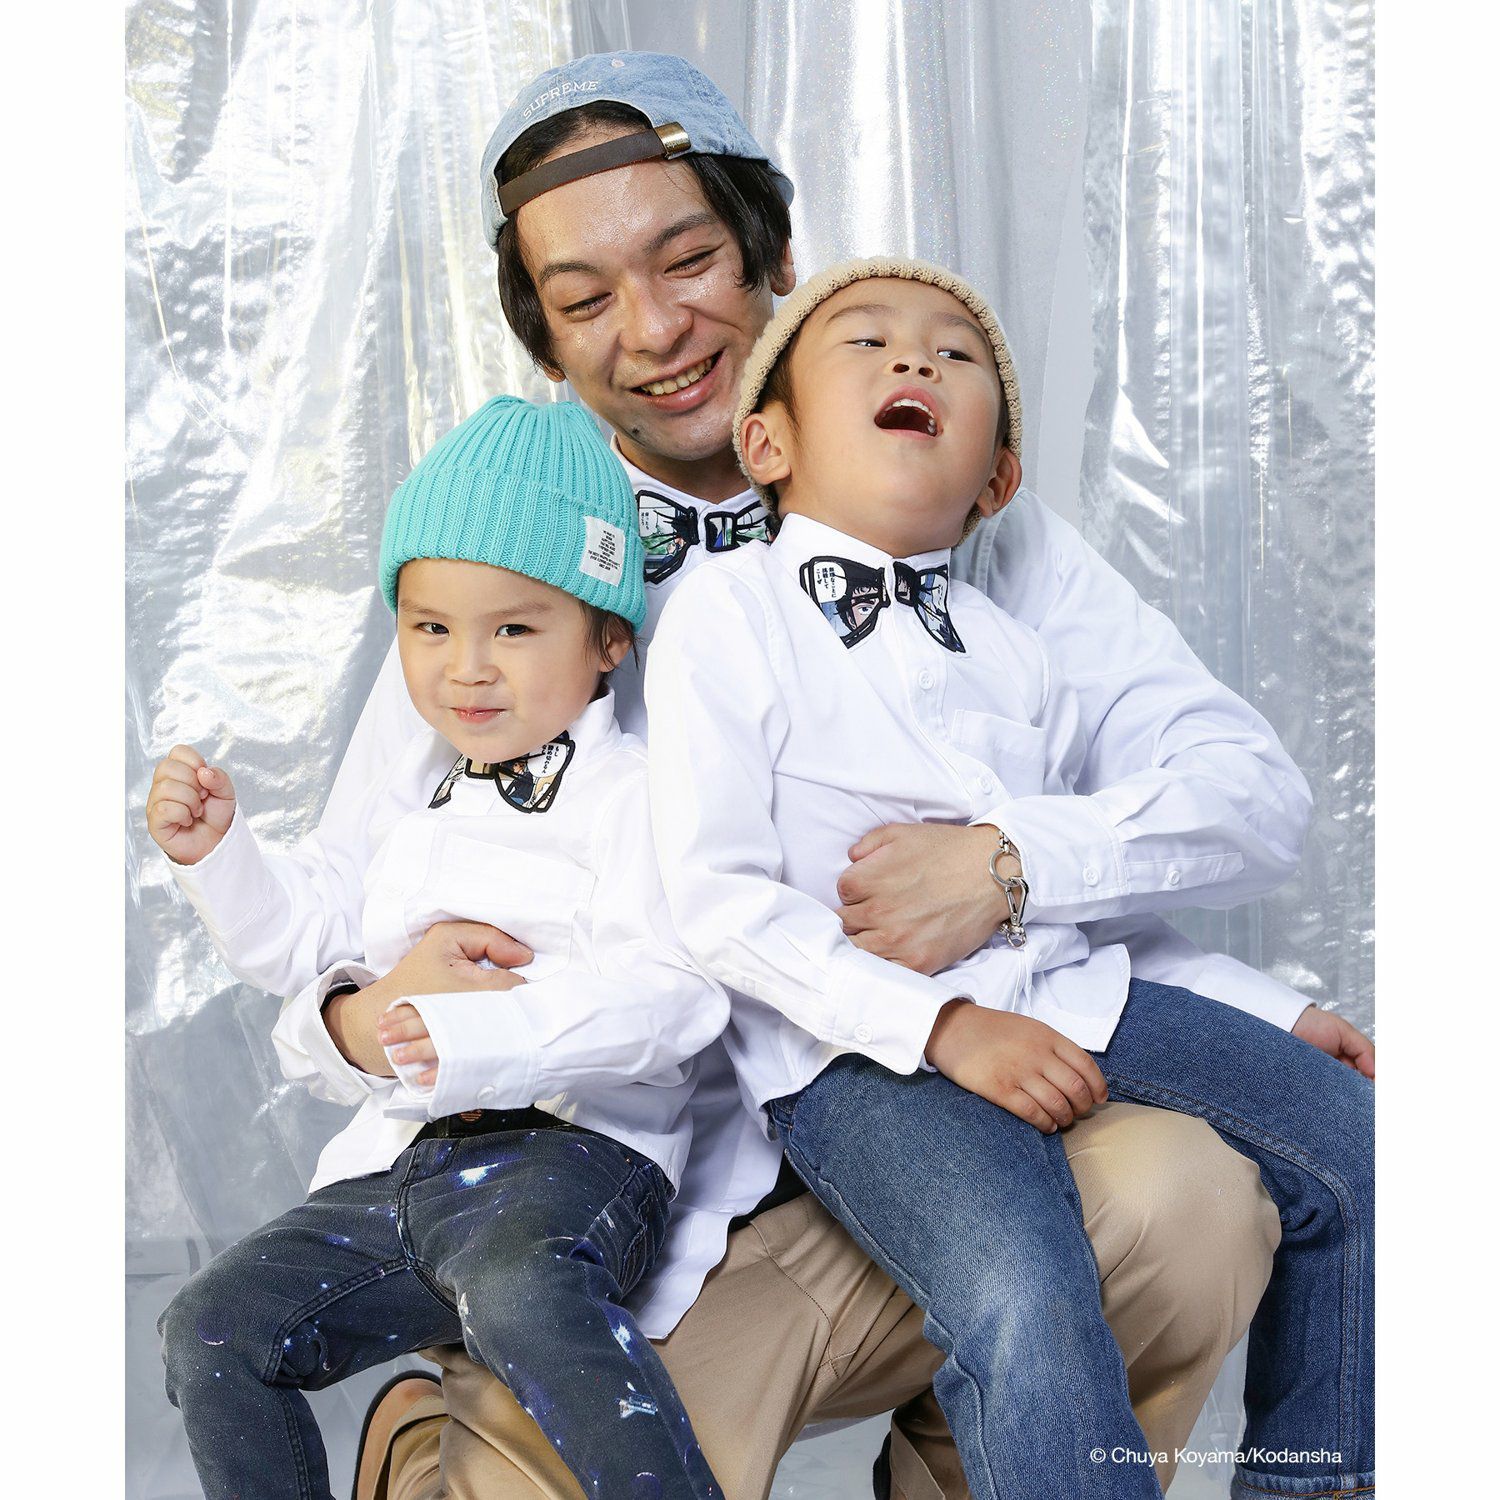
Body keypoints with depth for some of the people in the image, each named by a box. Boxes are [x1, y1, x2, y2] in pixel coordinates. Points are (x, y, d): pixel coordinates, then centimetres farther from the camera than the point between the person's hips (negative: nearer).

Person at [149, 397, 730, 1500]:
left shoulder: (631, 791, -4)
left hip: (570, 1145, -8)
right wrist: (218, 850, 12)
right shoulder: (414, 795, 21)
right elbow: (310, 933, 31)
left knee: (523, 1294, -39)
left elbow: (665, 993, -19)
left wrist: (483, 1041, -33)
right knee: (212, 1331, -4)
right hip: (395, 1165, 8)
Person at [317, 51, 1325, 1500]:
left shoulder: (961, 521, 4)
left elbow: (1247, 792, -1)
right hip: (658, 1206, -1)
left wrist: (1012, 863, -22)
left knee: (1190, 1192, -27)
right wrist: (367, 1015, -20)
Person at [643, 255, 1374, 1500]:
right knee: (1022, 1296, -31)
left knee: (1351, 1142, 0)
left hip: (1065, 993, 7)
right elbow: (720, 896, -12)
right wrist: (937, 1022, -19)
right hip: (860, 1046, -6)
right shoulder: (725, 615, -4)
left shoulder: (1010, 646, 16)